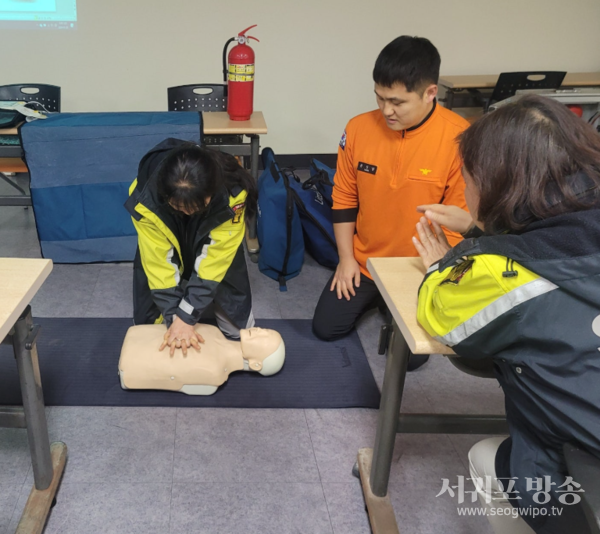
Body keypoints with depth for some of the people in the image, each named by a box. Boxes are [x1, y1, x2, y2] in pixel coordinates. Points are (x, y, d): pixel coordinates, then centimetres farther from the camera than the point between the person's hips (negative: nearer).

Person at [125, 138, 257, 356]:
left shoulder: (233, 194, -38)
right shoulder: (146, 198, -38)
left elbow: (213, 261, -33)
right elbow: (160, 263, -30)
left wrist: (187, 316, -33)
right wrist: (174, 317, -30)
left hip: (212, 239, 0)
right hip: (168, 237, 0)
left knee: (237, 327, -1)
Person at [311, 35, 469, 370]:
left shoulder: (460, 139, -22)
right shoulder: (359, 128, -10)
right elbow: (344, 199, 2)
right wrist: (347, 258, -1)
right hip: (363, 261, 4)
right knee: (326, 328, 5)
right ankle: (376, 296, 32)